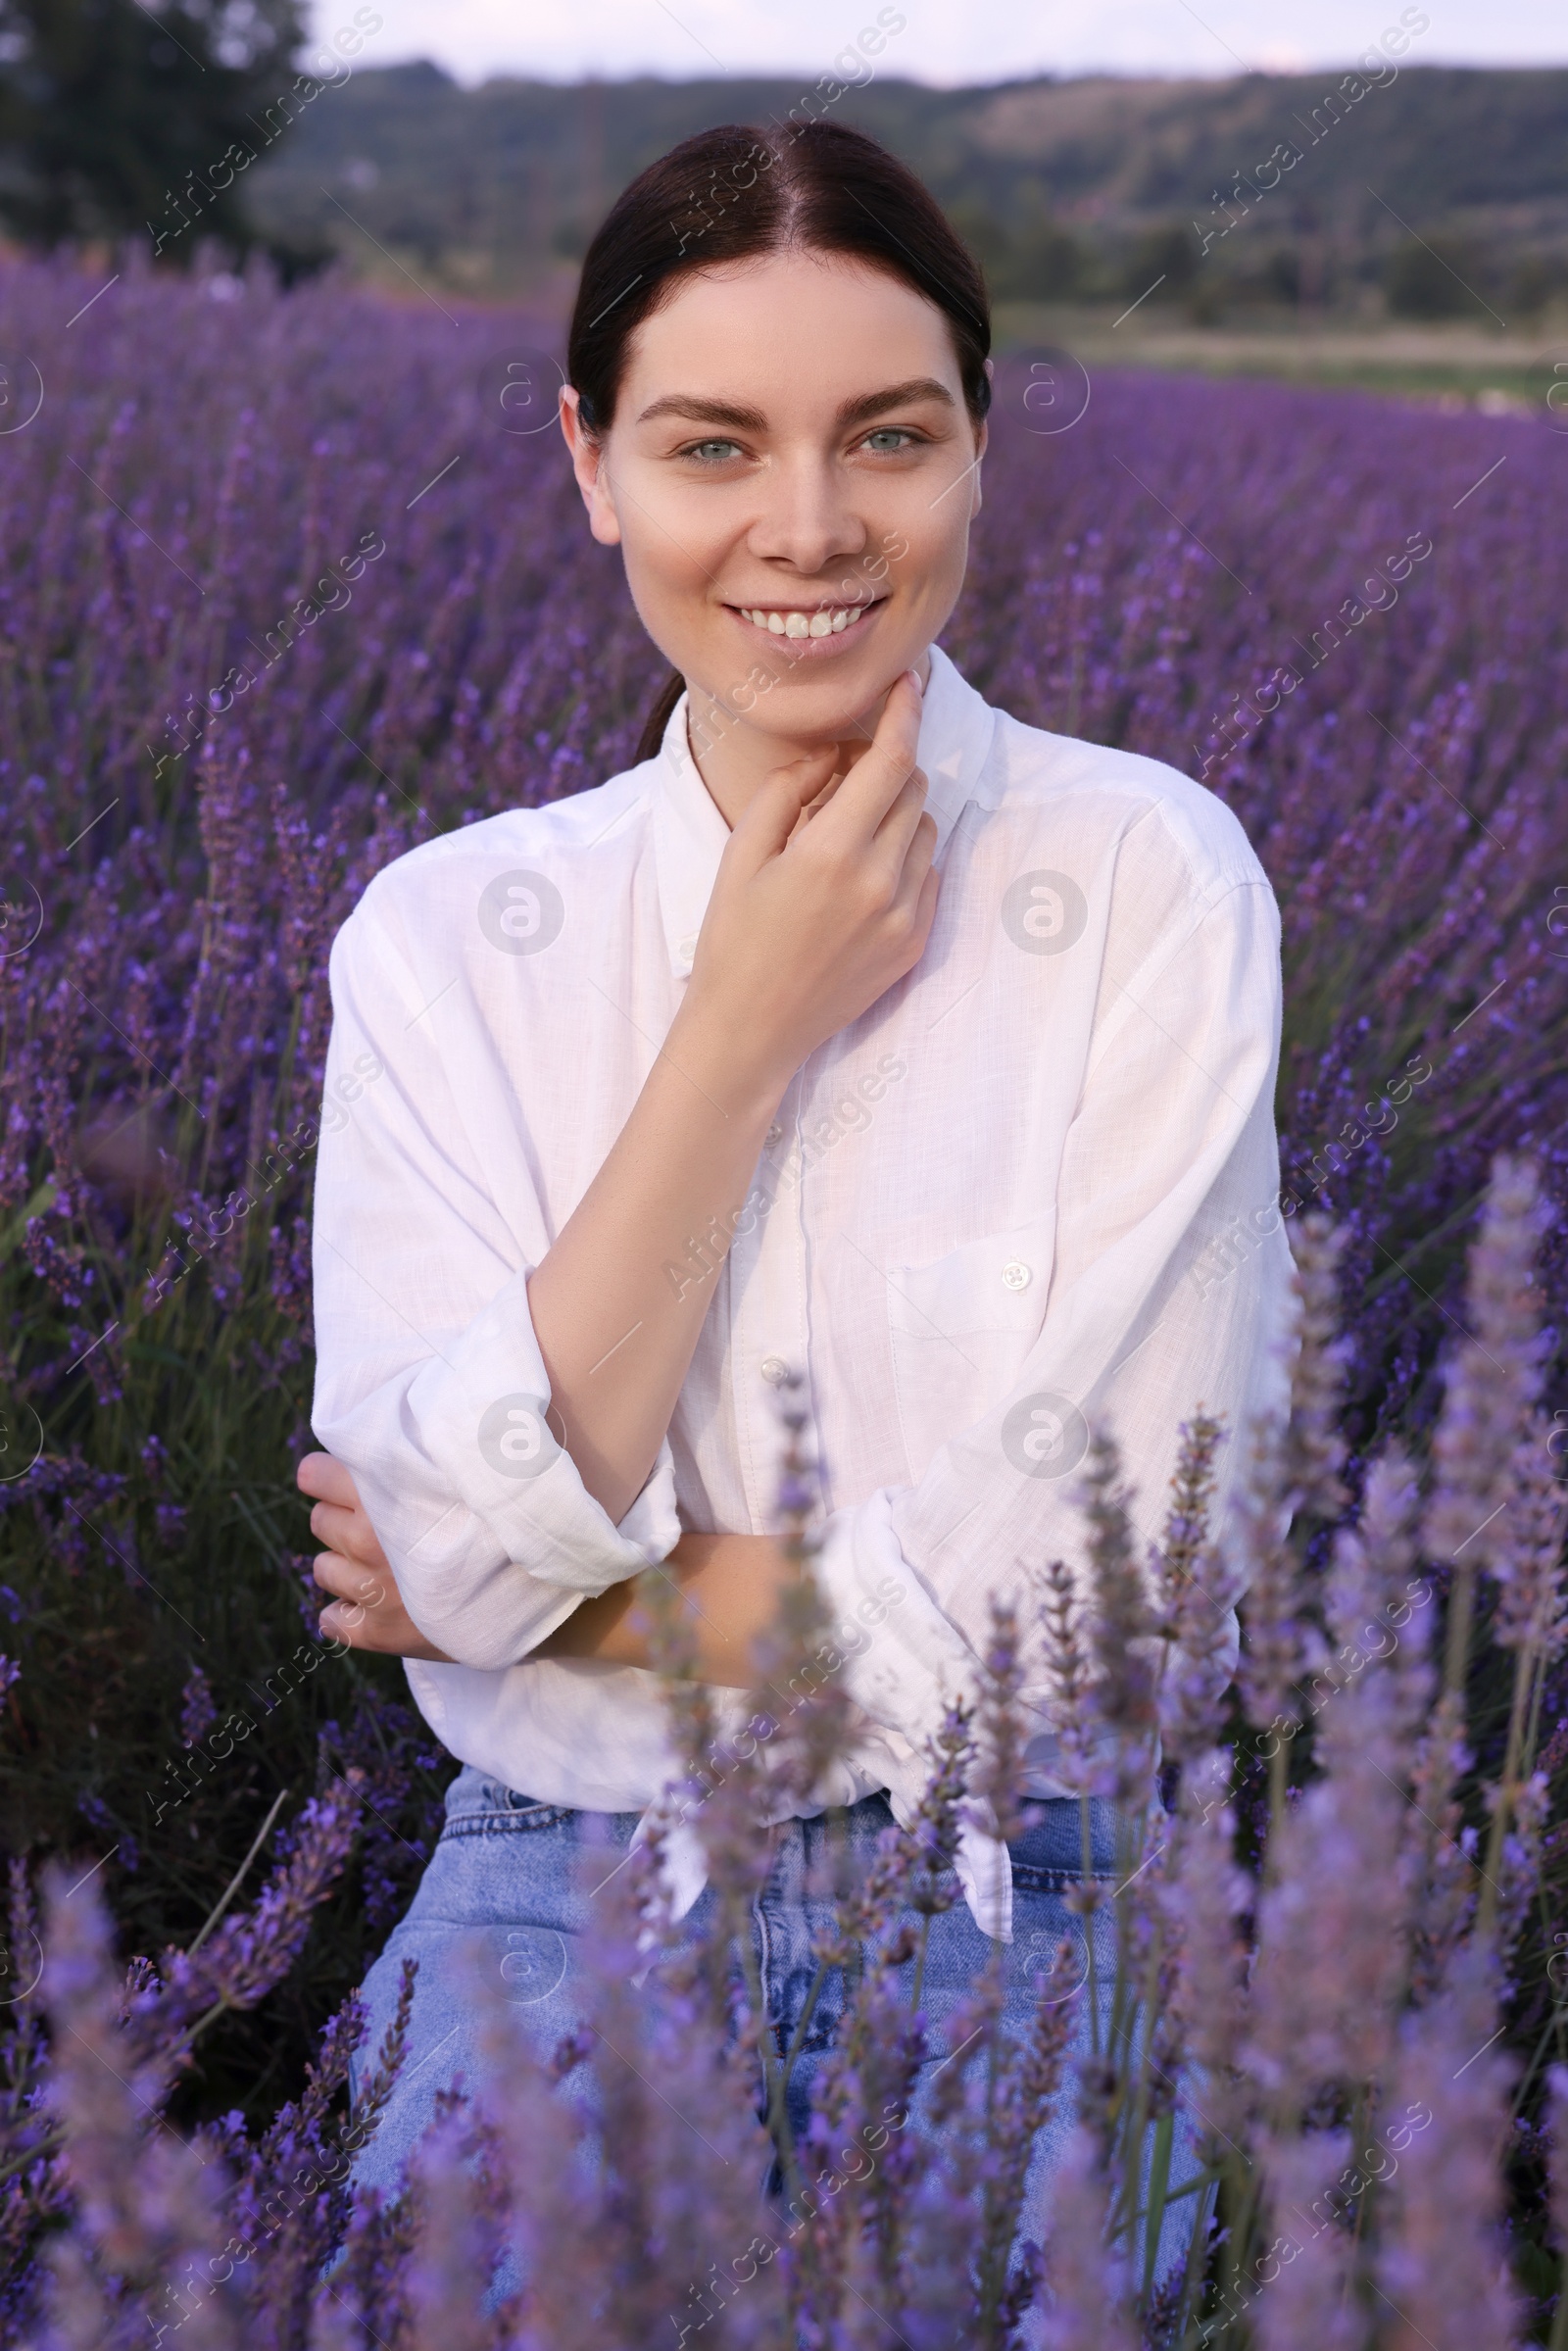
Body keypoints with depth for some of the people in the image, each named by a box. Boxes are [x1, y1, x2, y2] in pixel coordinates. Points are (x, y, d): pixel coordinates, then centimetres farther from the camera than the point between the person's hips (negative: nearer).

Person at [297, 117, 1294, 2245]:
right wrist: (747, 1031, -12)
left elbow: (1105, 1584, -11)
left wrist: (552, 1595, -8)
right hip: (560, 1898, 1)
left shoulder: (1148, 879, -6)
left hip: (1028, 1892, -1)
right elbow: (469, 1545, -10)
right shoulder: (445, 935, 1)